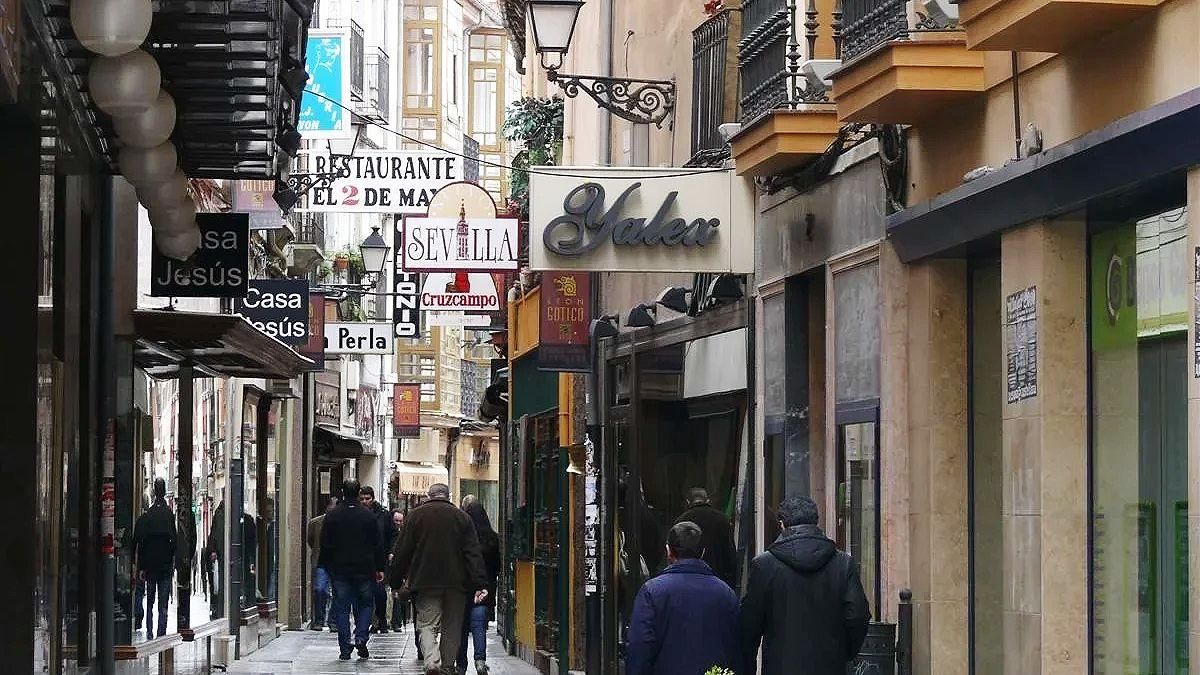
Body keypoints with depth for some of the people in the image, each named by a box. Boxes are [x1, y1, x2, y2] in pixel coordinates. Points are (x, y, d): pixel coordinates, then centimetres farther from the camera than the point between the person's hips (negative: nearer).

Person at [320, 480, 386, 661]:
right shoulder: (368, 515, -2)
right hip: (364, 569, 0)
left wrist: (325, 565, 9)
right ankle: (361, 637, -7)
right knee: (365, 604, 12)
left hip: (339, 569, 0)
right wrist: (379, 568, 7)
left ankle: (345, 647, 0)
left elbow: (325, 544, 1)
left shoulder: (332, 515, -1)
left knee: (341, 608, 4)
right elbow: (377, 545, 1)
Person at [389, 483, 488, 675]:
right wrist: (480, 585, -3)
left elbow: (402, 551, 3)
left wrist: (395, 581, 11)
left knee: (427, 625, -1)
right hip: (456, 583, 1)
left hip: (426, 581, -1)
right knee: (452, 627, 11)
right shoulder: (462, 517, 6)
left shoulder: (415, 515, 3)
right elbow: (473, 553, 0)